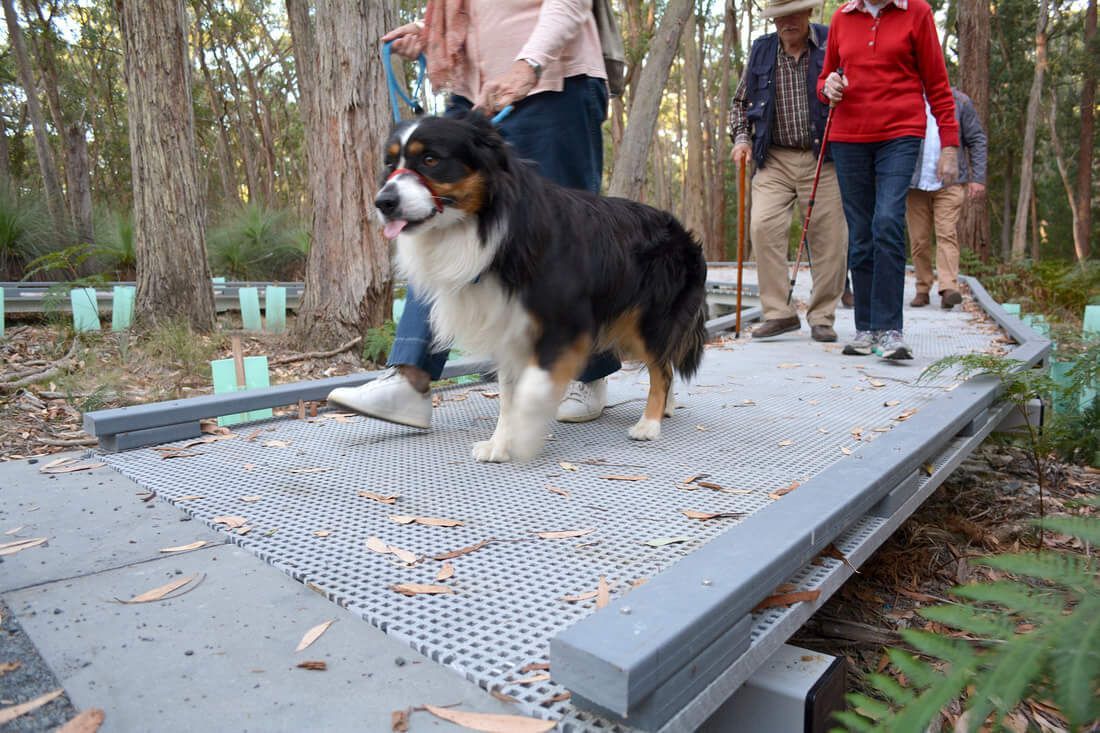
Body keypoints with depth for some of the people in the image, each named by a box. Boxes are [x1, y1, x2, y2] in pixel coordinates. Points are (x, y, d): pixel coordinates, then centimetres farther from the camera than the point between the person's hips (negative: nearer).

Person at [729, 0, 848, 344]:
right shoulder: (761, 51, 10)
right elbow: (741, 101, 21)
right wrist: (741, 137, 6)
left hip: (823, 158, -1)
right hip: (774, 160, 2)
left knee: (829, 237, -3)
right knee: (763, 226, -15)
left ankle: (822, 317, 10)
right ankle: (778, 312, -7)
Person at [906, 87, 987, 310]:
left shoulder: (960, 101, 8)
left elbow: (977, 140, 9)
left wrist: (978, 178, 1)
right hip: (915, 183, 1)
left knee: (947, 234, -10)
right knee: (919, 239, 5)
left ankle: (949, 288, -15)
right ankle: (922, 289, 14)